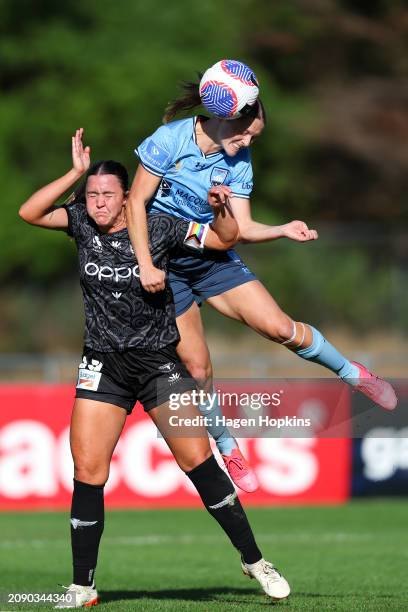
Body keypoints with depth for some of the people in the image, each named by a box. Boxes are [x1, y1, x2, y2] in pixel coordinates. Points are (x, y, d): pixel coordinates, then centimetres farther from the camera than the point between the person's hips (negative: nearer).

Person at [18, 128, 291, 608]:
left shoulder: (158, 228, -6)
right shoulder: (81, 223, 0)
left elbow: (225, 239, -2)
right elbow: (29, 213, -12)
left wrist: (219, 209, -23)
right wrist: (76, 172, -16)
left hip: (159, 363, -2)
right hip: (103, 366, 2)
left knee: (199, 462, -8)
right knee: (87, 473, -5)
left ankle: (253, 560, 5)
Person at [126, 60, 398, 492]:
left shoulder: (238, 161, -4)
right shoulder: (170, 140, -18)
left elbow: (242, 228, -6)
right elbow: (136, 202, -15)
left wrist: (284, 230, -25)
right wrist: (146, 265, -22)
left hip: (211, 256, 3)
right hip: (163, 265, -3)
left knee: (280, 327, -11)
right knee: (197, 367, -5)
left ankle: (352, 374, 13)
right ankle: (226, 449, 16)